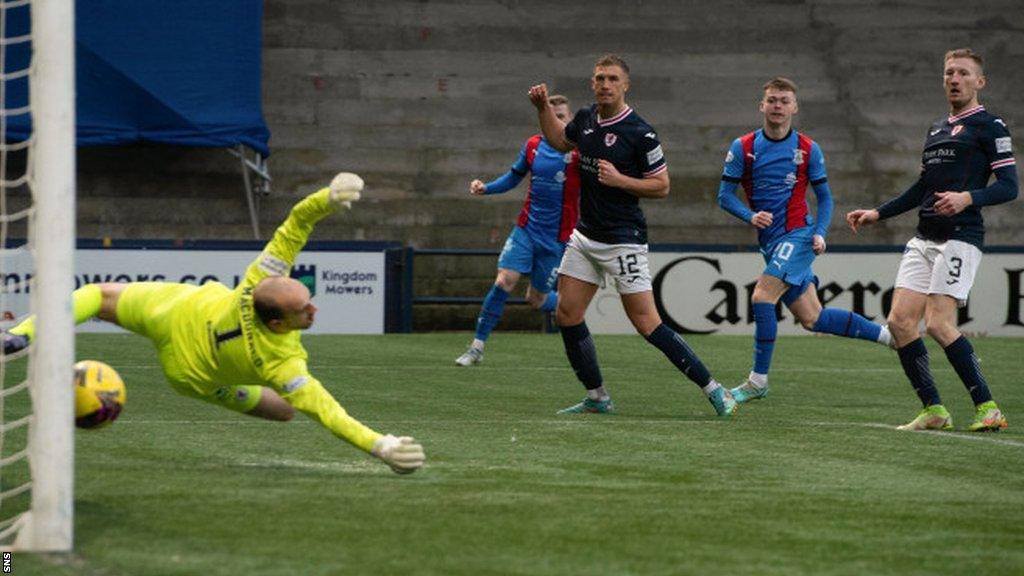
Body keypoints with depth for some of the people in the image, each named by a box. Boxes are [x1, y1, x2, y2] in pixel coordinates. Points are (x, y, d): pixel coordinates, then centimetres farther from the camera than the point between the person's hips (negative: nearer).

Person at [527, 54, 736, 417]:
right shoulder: (585, 120, 5)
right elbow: (558, 140, 27)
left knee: (646, 323, -11)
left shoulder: (640, 134, -15)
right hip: (585, 235, 7)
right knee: (566, 315, 3)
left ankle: (713, 389, -4)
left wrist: (619, 180, -21)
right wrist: (543, 107, 14)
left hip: (623, 241, -7)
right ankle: (597, 398, 14)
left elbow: (662, 186, -10)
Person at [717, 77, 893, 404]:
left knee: (762, 296, -21)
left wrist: (820, 233, -9)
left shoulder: (808, 150, 1)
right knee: (812, 319, 4)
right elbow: (724, 195, 3)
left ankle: (758, 381, -13)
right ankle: (884, 334, 22)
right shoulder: (743, 147, 4)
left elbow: (824, 197, 7)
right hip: (769, 240, 4)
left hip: (797, 236, -4)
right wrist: (750, 216, -16)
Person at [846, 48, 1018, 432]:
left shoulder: (989, 126, -2)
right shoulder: (937, 130, 21)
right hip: (924, 238, 8)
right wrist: (877, 214, 27)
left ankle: (988, 407, -8)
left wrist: (968, 197, -26)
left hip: (961, 237, -8)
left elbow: (1009, 187, -10)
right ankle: (933, 411, 5)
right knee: (900, 321, -2)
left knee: (938, 325, -17)